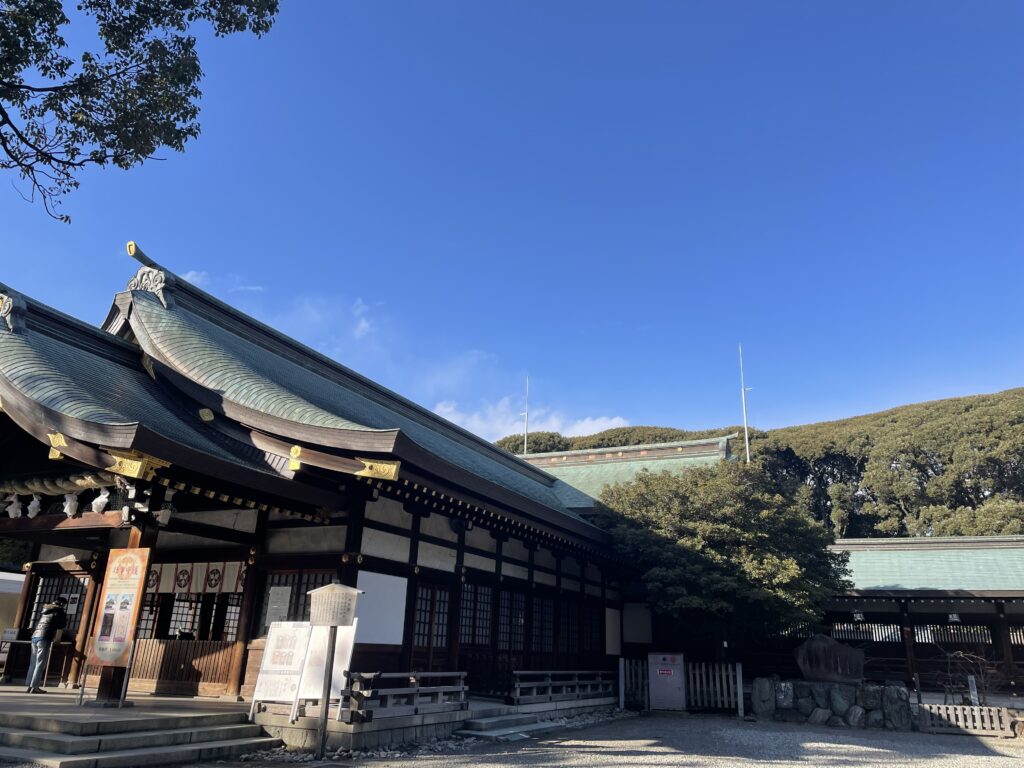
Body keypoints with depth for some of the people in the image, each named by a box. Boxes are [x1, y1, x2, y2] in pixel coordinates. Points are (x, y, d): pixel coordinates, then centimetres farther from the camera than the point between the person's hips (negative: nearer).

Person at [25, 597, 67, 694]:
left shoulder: (45, 609, 22)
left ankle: (29, 686, 8)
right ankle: (34, 687, -8)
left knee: (33, 663, 9)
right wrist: (65, 617, 19)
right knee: (40, 664, -5)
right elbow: (61, 625, 4)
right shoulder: (58, 611, 1)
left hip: (35, 636, 7)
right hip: (44, 638, -7)